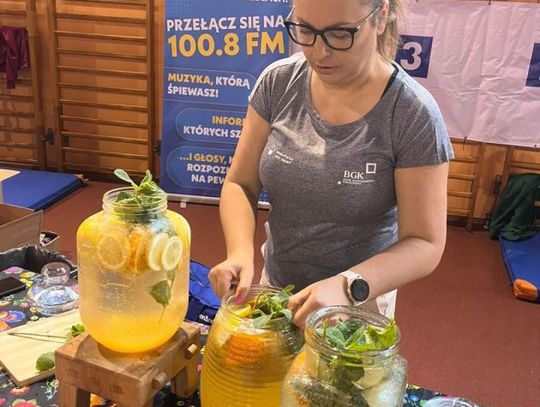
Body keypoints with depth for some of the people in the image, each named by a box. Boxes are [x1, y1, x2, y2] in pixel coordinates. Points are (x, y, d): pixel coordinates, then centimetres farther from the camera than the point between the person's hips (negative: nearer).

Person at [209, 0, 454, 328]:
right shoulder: (279, 82, -11)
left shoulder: (413, 114, -21)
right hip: (274, 286, 4)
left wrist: (347, 287, -34)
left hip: (359, 302, -3)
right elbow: (240, 184, -5)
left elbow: (426, 245, -18)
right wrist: (240, 252, -24)